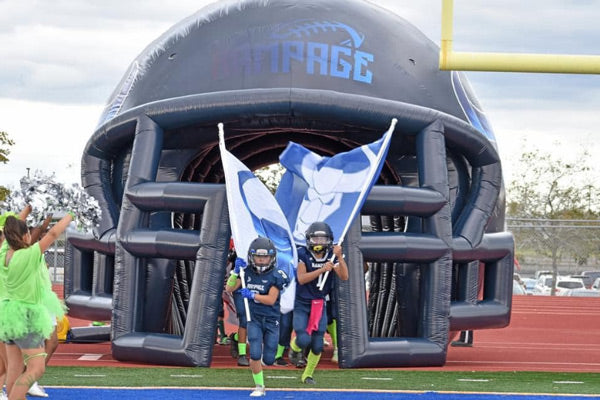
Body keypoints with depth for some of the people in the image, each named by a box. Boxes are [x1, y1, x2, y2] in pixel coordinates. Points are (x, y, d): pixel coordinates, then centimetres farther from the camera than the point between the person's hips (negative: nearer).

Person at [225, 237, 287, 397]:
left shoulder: (276, 276, -11)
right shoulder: (247, 272, -1)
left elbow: (271, 300, -17)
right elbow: (229, 289, 1)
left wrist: (252, 295, -23)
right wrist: (236, 271, -10)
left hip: (272, 320, -1)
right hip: (254, 319, 1)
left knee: (268, 360, 1)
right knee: (255, 355, -15)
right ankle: (259, 387, 4)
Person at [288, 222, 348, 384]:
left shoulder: (331, 256, -2)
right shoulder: (303, 254, -12)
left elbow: (344, 277, -13)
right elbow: (301, 279, -22)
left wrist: (339, 257, -26)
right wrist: (322, 270, -30)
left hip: (319, 304, 4)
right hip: (302, 304, -4)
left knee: (317, 345, 4)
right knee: (304, 340, -17)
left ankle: (308, 374, 25)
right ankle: (294, 347, 20)